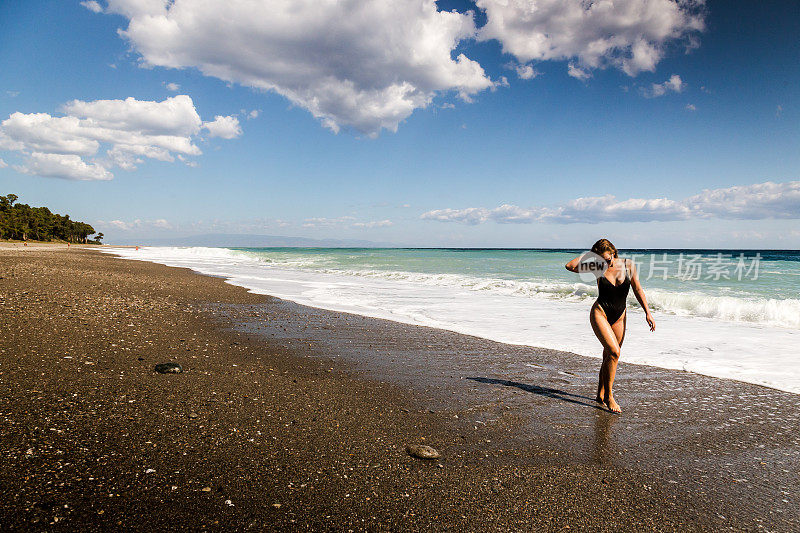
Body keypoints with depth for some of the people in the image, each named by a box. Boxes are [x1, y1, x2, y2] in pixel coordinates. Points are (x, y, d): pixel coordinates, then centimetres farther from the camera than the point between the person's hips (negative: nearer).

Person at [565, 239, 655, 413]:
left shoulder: (628, 265, -2)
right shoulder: (598, 268, -5)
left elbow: (638, 290, 6)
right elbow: (570, 266, -13)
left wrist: (648, 313, 2)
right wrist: (588, 254, -10)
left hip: (619, 317, 4)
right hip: (600, 313, -4)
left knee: (609, 356, 9)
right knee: (614, 352, -18)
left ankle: (600, 394, 24)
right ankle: (608, 396, -7)